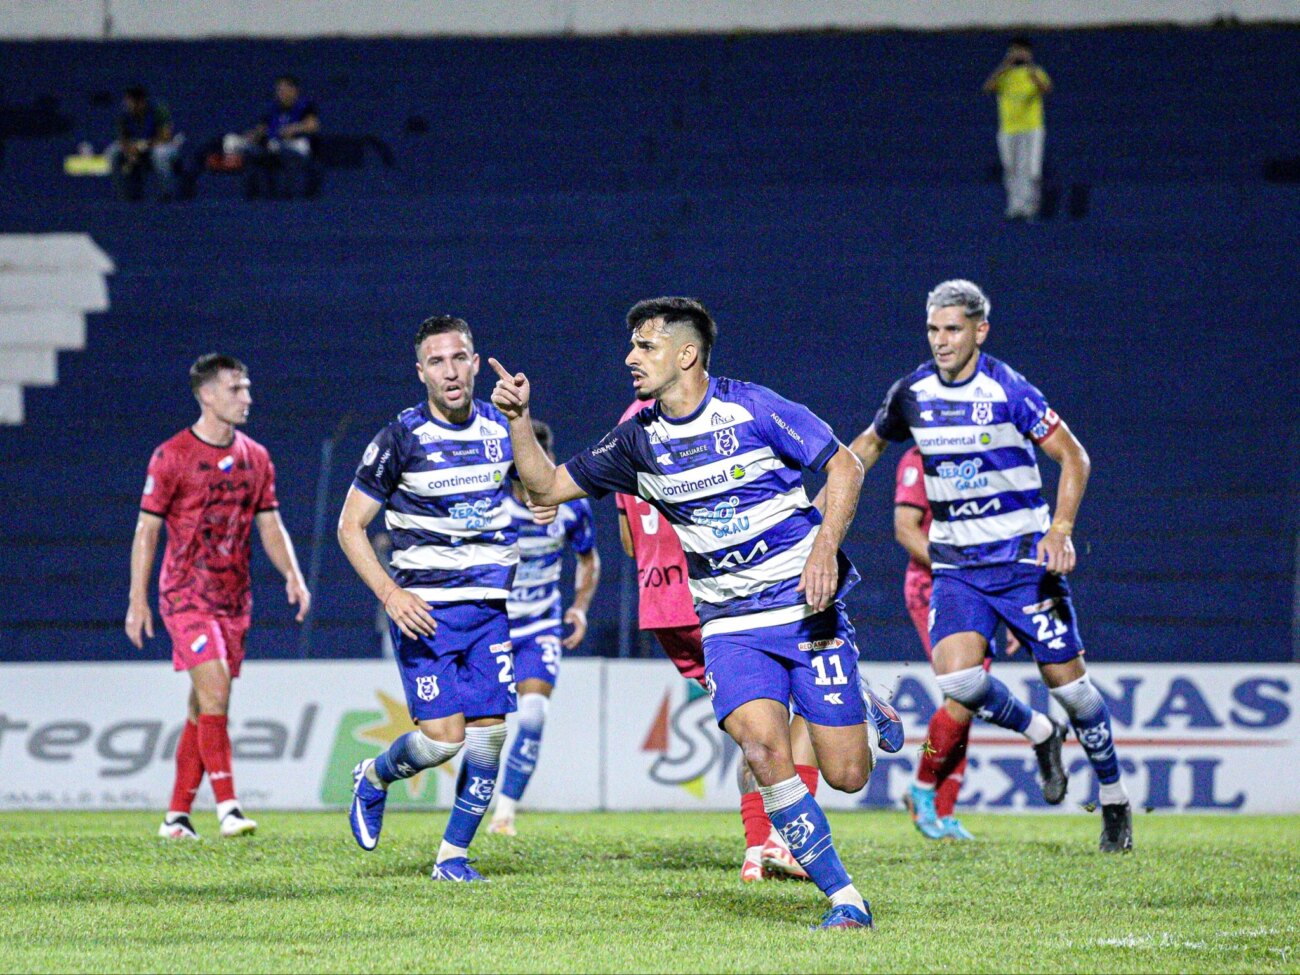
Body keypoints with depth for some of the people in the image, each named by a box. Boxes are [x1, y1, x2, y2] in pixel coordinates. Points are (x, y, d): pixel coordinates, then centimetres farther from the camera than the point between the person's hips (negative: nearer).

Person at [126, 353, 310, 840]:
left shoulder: (255, 458, 10)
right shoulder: (171, 456, -6)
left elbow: (270, 525, 12)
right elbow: (147, 530, -4)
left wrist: (293, 576, -5)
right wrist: (138, 599, -8)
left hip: (234, 596, 6)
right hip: (186, 594, -6)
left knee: (203, 709, 7)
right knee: (215, 692, -18)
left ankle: (177, 815, 13)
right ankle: (228, 807, -20)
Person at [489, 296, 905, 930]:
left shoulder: (752, 408, -8)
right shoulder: (639, 440, 4)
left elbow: (844, 466, -4)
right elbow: (547, 486, 11)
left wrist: (826, 545, -17)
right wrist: (518, 420, -4)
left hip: (807, 607, -3)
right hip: (730, 626, 3)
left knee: (847, 775, -5)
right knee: (762, 747, -24)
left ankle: (863, 707, 34)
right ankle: (843, 899, -14)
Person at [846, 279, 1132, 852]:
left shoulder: (1008, 391, -12)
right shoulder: (912, 393, 1)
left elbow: (1073, 458, -8)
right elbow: (869, 445, 21)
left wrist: (1061, 530, -21)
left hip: (1023, 556, -3)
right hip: (955, 564, 3)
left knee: (1067, 680, -2)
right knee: (955, 677, -19)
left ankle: (1115, 801, 18)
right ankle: (1039, 734, 11)